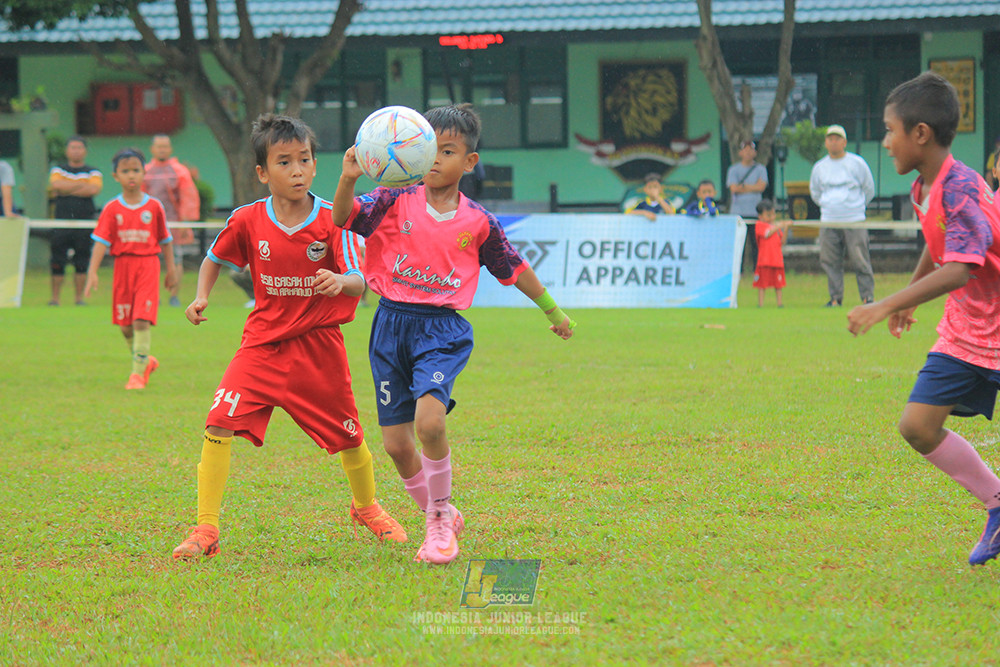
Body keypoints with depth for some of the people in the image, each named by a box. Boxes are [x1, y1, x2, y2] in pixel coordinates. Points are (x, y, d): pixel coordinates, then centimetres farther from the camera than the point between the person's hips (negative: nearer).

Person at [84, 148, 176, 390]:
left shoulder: (154, 206, 2)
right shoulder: (112, 209, 1)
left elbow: (165, 240, 11)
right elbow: (101, 241, -4)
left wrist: (171, 269, 12)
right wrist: (92, 272, -13)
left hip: (148, 264, -2)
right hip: (122, 265, 2)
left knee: (142, 321, -12)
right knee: (125, 324, 7)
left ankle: (138, 373, -8)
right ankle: (145, 361, 30)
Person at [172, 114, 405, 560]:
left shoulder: (332, 221, -11)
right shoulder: (247, 221, -6)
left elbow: (359, 283, -17)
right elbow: (214, 259, 13)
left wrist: (341, 282, -40)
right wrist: (202, 296, -5)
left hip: (319, 346, -1)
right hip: (263, 342, 1)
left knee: (348, 437, 12)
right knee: (220, 425, -16)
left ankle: (367, 508, 43)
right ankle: (205, 531, -11)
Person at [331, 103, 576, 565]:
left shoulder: (478, 223, 3)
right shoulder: (395, 202, 1)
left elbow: (514, 269, 17)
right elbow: (344, 218, -13)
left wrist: (554, 312, 27)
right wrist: (348, 179, -34)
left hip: (442, 328, -2)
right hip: (391, 323, 2)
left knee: (429, 419, -26)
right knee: (395, 443, 1)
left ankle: (440, 515, -3)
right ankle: (439, 519, 26)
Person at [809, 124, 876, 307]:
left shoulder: (857, 163, 2)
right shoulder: (819, 167, 10)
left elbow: (869, 189, 11)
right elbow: (815, 192, 25)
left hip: (854, 221, -3)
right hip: (828, 222, 3)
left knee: (860, 259, -7)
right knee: (830, 260, -1)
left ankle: (867, 296, -3)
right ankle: (835, 297, 6)